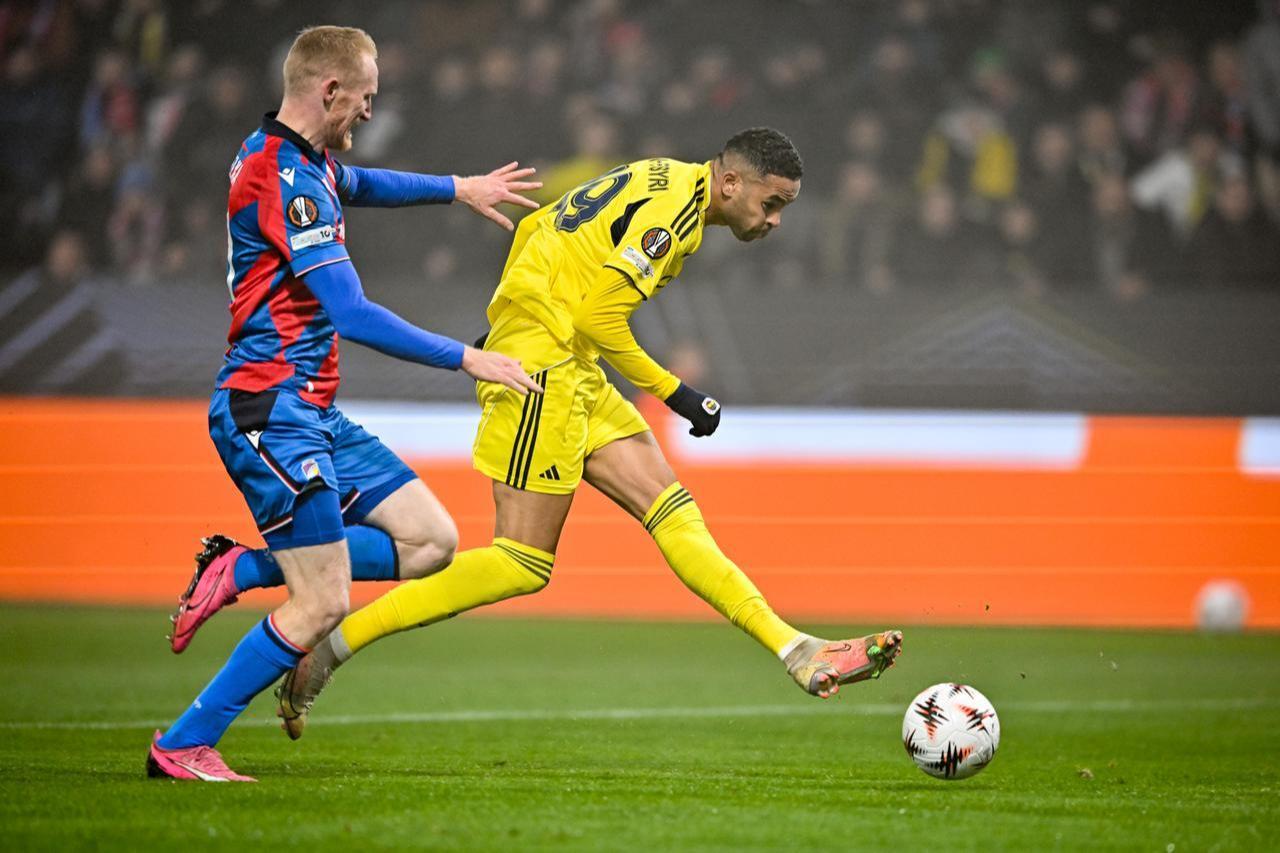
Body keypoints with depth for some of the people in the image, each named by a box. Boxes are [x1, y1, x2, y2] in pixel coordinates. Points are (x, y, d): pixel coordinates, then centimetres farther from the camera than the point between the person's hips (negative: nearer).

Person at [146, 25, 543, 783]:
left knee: (430, 541, 4)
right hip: (270, 412, -10)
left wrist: (459, 188, 37)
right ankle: (182, 747, 0)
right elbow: (353, 315, -24)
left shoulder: (301, 161, 12)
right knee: (323, 604, -10)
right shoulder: (284, 177, -19)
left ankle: (241, 570, 8)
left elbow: (358, 186, 39)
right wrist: (467, 359, -18)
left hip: (313, 413, 10)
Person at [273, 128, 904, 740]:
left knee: (673, 510, 1)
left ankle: (800, 655, -4)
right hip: (543, 370, -10)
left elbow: (534, 227, 21)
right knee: (523, 565, -9)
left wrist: (505, 323, 24)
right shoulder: (674, 210, -15)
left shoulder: (657, 181, 16)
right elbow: (600, 319, -20)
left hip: (574, 375, 10)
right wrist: (676, 395, -11)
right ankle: (331, 644, -7)